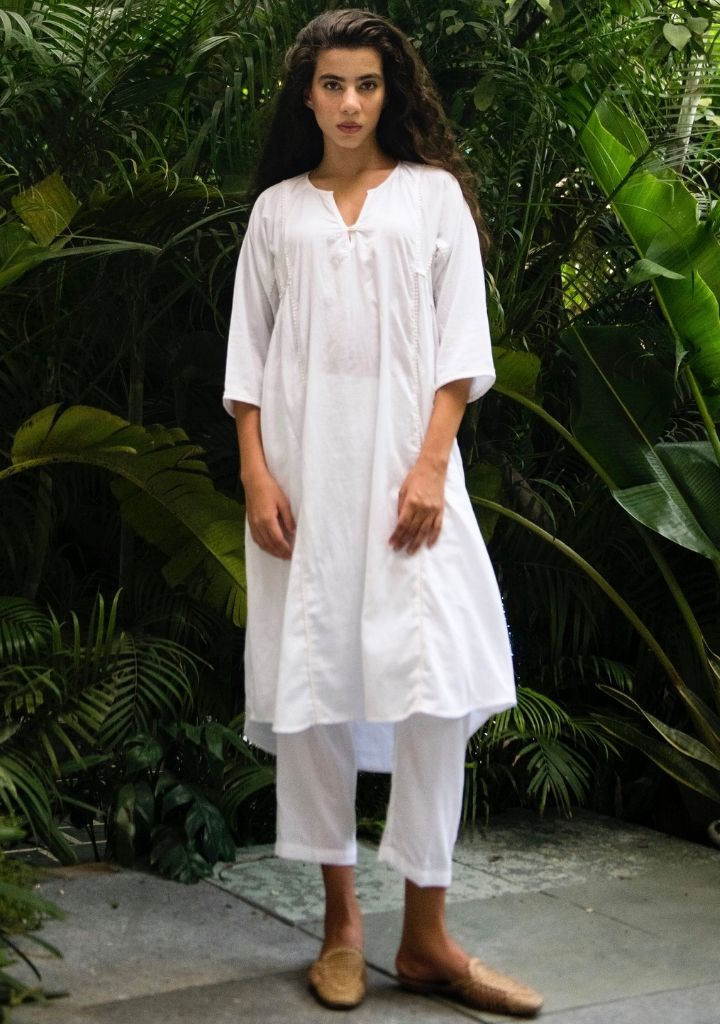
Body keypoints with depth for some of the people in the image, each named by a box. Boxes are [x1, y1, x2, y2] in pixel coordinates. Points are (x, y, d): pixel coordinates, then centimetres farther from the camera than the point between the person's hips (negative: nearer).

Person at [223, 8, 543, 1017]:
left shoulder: (433, 194, 8)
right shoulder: (277, 209, 12)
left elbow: (460, 341, 1)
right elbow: (248, 352, 9)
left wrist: (431, 466, -11)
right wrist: (256, 475, -4)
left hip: (402, 466, -1)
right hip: (304, 473, 2)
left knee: (432, 683, -10)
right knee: (308, 682, 0)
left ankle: (426, 937, -2)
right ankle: (341, 917, 13)